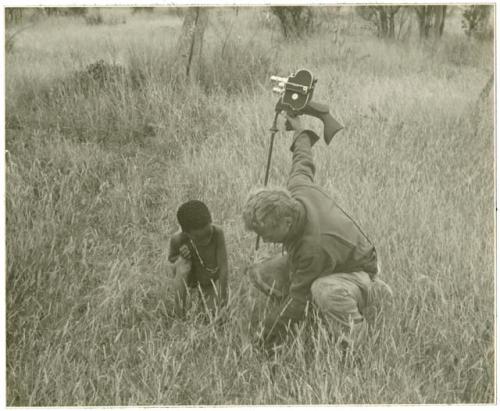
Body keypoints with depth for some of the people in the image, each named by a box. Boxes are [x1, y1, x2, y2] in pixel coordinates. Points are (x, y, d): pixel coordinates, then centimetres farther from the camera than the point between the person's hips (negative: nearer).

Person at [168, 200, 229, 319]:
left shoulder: (218, 232, -37)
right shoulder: (178, 239, -31)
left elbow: (224, 266, -28)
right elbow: (171, 258, -7)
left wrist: (222, 296, -23)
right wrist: (181, 257, -30)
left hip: (211, 280, 1)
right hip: (190, 278, -1)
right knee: (183, 264, -34)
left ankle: (201, 295, 24)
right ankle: (179, 311, -15)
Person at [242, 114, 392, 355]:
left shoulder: (313, 248, -41)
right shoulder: (298, 189, -22)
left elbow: (297, 299, -30)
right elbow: (303, 162, 1)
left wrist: (267, 336, -21)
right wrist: (300, 133, 22)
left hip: (356, 270, -10)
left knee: (324, 291, -46)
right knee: (260, 274, -5)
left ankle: (354, 335, -13)